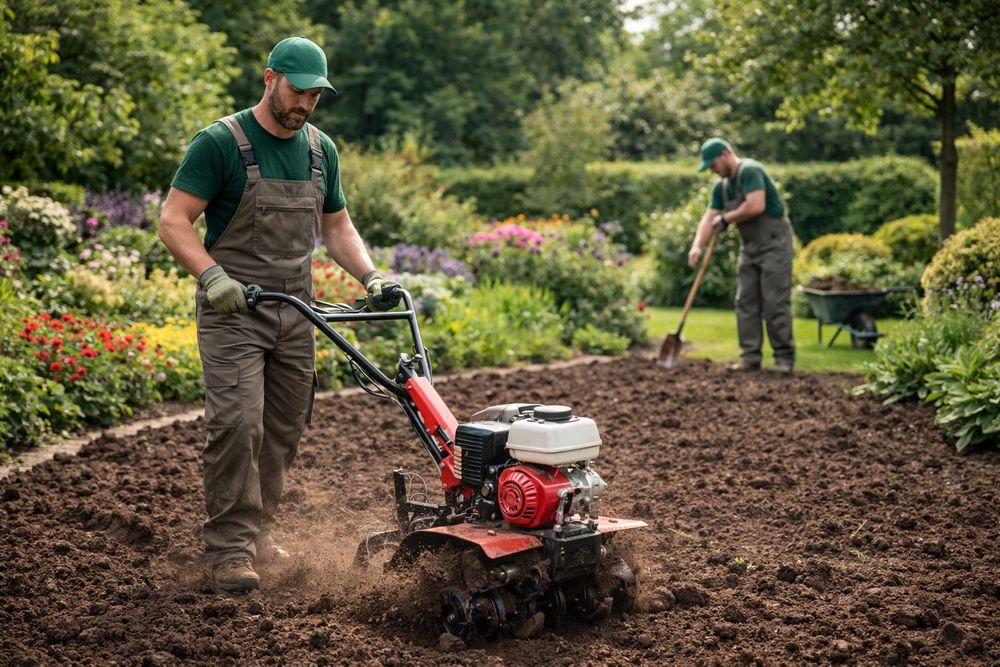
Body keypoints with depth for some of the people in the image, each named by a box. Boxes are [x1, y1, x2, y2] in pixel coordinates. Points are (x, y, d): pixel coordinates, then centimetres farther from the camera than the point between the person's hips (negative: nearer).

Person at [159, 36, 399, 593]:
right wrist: (211, 275, -26)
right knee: (238, 424, -15)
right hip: (233, 313, -6)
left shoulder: (321, 150, 11)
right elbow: (174, 222, -12)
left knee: (285, 430, 9)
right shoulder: (220, 143, -8)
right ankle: (232, 548, -9)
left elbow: (337, 227, 20)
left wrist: (371, 276, 4)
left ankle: (258, 528, 23)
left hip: (295, 314, 6)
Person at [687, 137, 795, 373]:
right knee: (745, 302, 5)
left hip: (774, 242, -9)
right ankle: (750, 357, 8)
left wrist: (725, 218, -14)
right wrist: (697, 245, -11)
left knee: (775, 302, -8)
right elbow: (709, 218, 6)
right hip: (749, 246, 9)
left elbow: (756, 205, -28)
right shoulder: (721, 186, 10)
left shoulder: (750, 171, -16)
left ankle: (784, 357, -1)